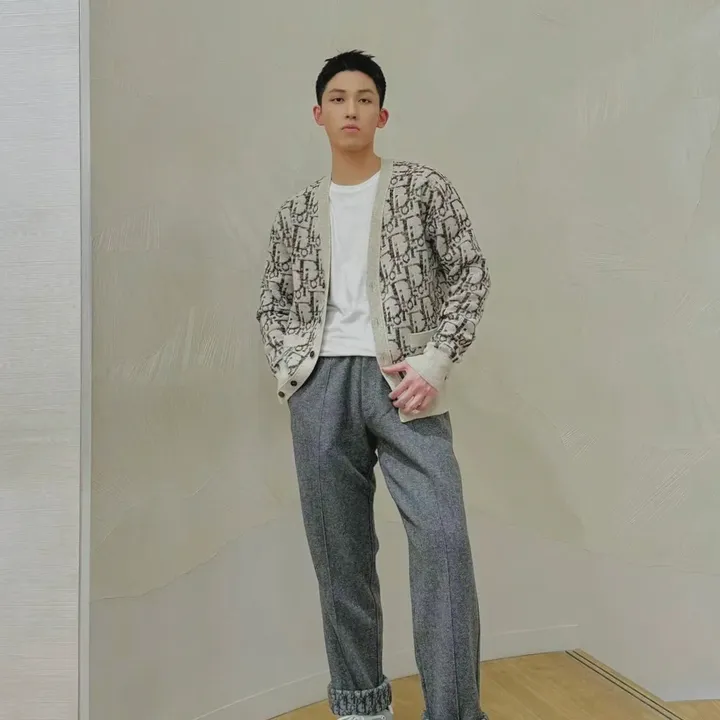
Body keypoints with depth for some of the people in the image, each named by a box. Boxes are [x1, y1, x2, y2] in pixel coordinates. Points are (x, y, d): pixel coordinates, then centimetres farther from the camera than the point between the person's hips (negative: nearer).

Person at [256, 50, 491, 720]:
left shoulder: (423, 187, 7)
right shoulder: (296, 212, 15)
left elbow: (470, 274, 4)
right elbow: (273, 301, 21)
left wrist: (436, 360, -8)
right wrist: (287, 368, 3)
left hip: (401, 381, -3)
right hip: (321, 387, 3)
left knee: (443, 536, -16)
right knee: (339, 552, 5)